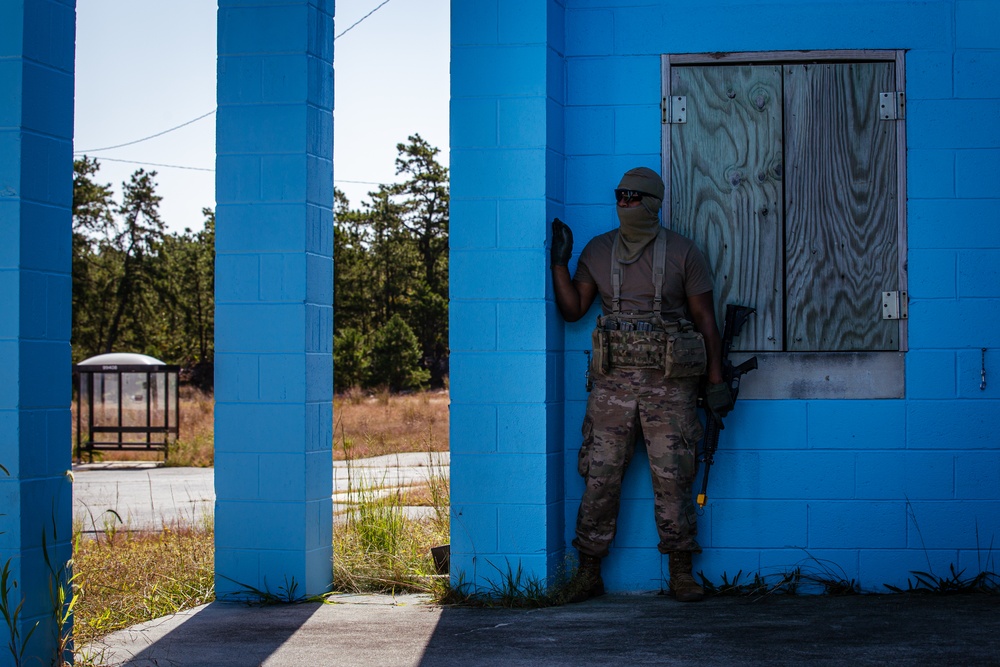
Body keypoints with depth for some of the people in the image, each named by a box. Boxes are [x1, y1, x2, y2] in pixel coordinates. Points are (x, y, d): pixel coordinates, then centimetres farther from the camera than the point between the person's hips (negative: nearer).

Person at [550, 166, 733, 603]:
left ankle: (681, 574, 8)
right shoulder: (598, 251, 10)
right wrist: (559, 261, 0)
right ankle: (588, 573, 9)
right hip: (612, 382, 2)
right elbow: (573, 309, 10)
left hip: (669, 384, -2)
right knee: (600, 477, 0)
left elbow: (705, 318, 4)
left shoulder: (681, 252, 3)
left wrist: (715, 381, -1)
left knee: (673, 478, -1)